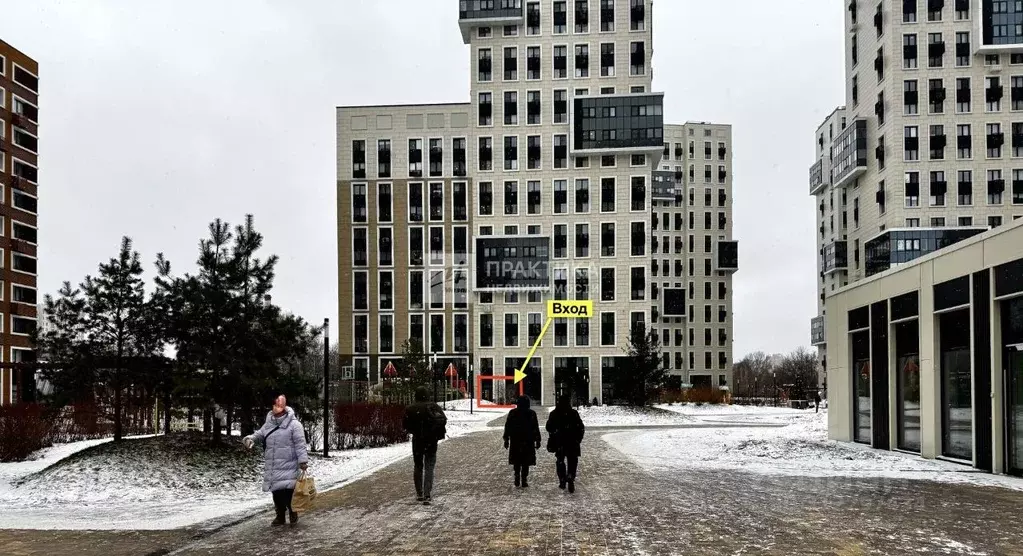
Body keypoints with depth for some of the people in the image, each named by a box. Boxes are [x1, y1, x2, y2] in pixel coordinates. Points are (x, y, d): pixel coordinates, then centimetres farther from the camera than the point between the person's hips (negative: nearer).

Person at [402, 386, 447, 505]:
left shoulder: (410, 409, -3)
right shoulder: (434, 407, -6)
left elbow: (404, 425, -1)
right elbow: (443, 420, -13)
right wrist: (438, 432, 3)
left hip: (417, 442, 1)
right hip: (431, 442, -1)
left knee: (418, 467, 17)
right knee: (429, 468, 1)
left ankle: (419, 494, 21)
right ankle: (427, 495, -11)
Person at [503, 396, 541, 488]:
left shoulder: (512, 413, -1)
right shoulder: (531, 413, -3)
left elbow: (507, 427, 3)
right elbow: (536, 428, 1)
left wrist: (506, 439, 9)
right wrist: (537, 440, 8)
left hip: (515, 442, 1)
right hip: (528, 442, -1)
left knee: (517, 462, 14)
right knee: (525, 462, 3)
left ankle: (517, 479, 7)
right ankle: (524, 480, -1)